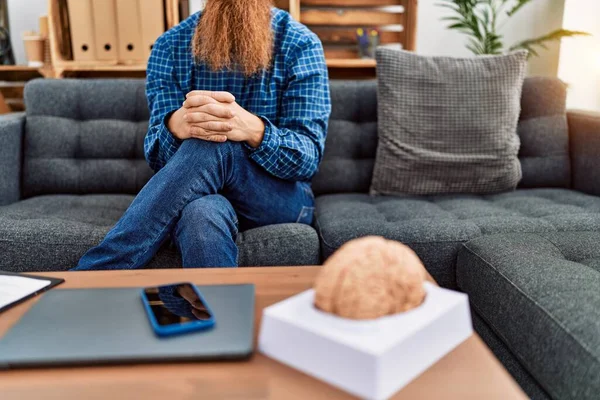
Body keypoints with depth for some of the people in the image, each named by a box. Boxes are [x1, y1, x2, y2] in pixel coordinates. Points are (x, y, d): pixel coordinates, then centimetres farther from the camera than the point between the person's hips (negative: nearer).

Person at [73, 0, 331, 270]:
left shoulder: (301, 45, -3)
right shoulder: (171, 46, 1)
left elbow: (308, 157, -11)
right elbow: (157, 155, -6)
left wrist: (253, 130, -34)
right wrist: (176, 126, -32)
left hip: (280, 198, 0)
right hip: (192, 195, 0)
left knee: (213, 147, -33)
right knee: (200, 214, -39)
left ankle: (92, 274, -24)